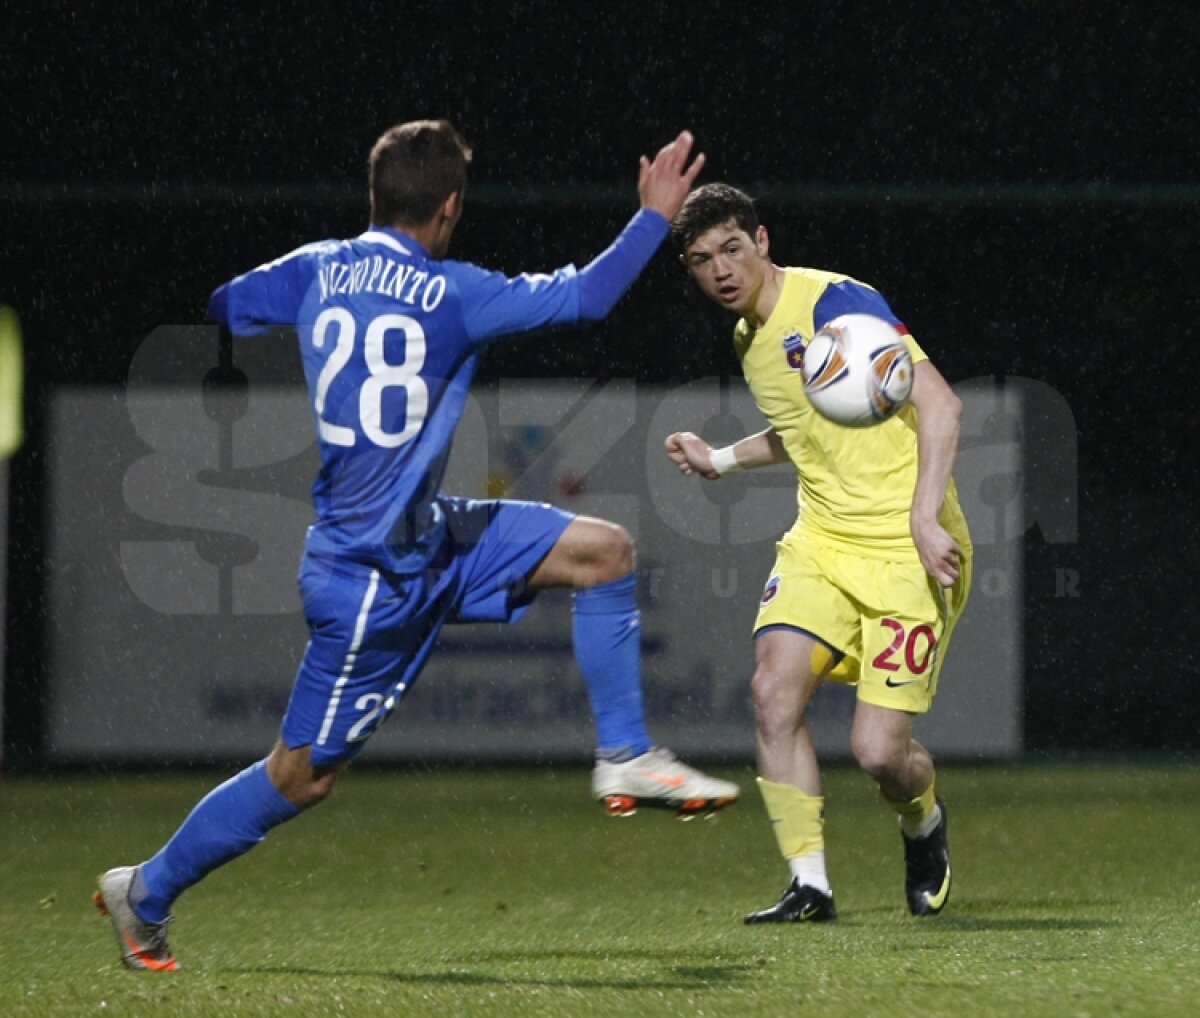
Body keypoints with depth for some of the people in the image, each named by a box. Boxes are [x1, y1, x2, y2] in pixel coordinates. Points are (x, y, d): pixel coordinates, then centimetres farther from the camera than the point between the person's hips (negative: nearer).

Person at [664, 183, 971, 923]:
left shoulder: (835, 303, -13)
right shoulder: (750, 339, 12)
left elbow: (939, 402, -19)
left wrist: (925, 517, -27)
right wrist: (721, 460, 21)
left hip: (906, 551, -7)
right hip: (822, 542, 7)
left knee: (880, 750, -11)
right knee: (775, 687, -18)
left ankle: (925, 825, 26)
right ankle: (810, 885, -10)